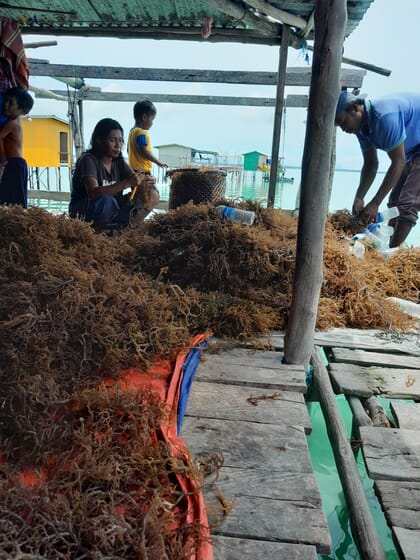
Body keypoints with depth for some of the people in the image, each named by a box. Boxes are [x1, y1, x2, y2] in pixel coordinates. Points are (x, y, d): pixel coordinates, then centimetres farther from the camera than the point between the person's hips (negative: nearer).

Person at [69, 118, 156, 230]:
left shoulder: (119, 161, 0)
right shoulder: (88, 160, -19)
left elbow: (136, 186, -7)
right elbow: (93, 192, -34)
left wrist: (145, 182, -31)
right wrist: (126, 183, -41)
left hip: (109, 210, 6)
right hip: (81, 212, -5)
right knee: (105, 201, -38)